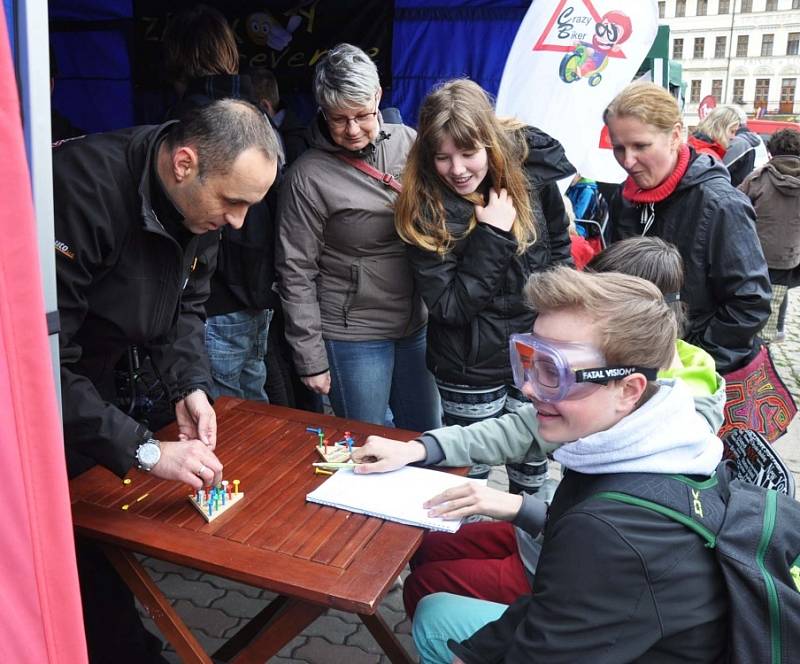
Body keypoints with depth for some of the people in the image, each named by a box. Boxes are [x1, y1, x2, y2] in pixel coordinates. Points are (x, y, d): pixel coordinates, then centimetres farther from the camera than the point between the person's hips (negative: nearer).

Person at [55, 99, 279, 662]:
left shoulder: (200, 203, -10)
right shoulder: (84, 188, -34)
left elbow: (185, 306, 3)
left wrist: (191, 385, -15)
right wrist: (147, 450, -36)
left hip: (93, 380, 6)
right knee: (69, 547, 1)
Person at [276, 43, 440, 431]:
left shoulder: (409, 143, 0)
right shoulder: (308, 176, -12)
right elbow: (297, 273, -9)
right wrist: (310, 359, -8)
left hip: (418, 324, 5)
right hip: (352, 335, -4)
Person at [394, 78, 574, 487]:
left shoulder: (529, 171, -8)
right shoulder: (423, 211, -17)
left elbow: (560, 247, 8)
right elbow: (449, 306, -20)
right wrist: (492, 235, -25)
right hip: (471, 367, -3)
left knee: (532, 467, 20)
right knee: (470, 472, 12)